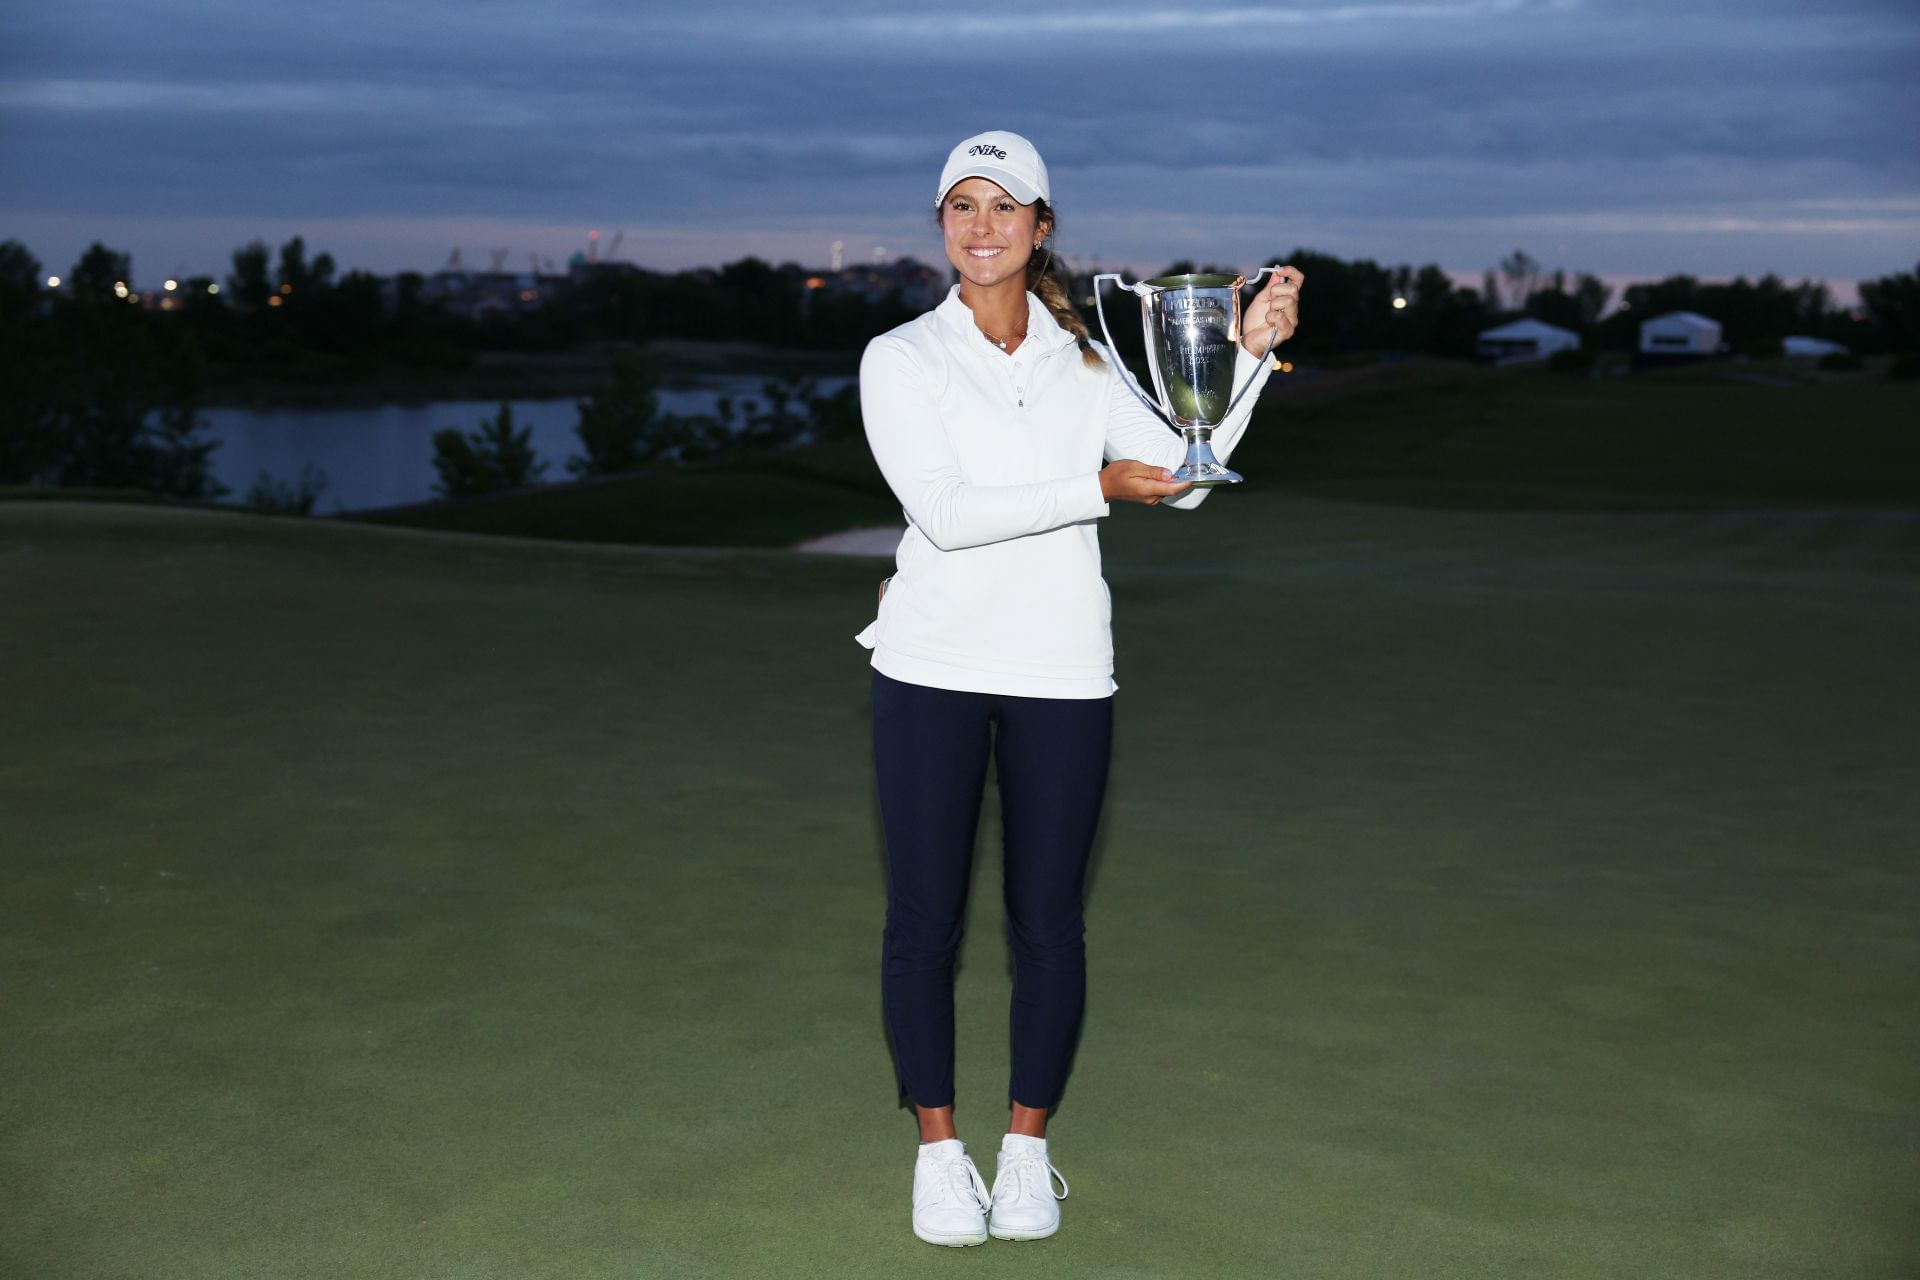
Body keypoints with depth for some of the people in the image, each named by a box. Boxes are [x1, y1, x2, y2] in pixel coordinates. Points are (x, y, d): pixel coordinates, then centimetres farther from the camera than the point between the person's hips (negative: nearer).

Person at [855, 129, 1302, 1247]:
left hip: (1062, 674, 2)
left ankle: (1030, 1145, 24)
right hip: (934, 667, -2)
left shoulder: (1085, 361, 9)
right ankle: (940, 1149, 21)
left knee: (1049, 920, 7)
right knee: (925, 921, 3)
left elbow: (1183, 477, 0)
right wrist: (1099, 487, -19)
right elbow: (944, 511, -14)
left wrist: (1252, 353, -10)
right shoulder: (902, 358, -1)